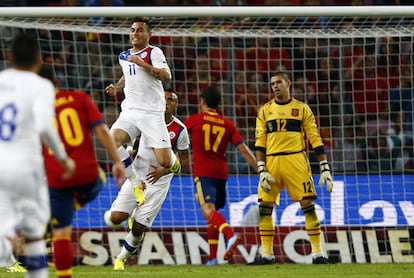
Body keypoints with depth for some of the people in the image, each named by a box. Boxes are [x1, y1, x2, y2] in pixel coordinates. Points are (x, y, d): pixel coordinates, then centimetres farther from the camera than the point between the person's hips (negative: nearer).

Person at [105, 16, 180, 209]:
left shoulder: (154, 52, -2)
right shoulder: (124, 57, 16)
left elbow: (167, 76, -17)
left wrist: (142, 63, -21)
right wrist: (116, 86, 18)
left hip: (152, 112, -5)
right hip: (129, 112, 5)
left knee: (164, 162, -13)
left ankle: (173, 159, 28)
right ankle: (136, 184, -14)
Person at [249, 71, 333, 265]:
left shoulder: (302, 109, 8)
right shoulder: (265, 111, 12)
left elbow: (315, 139, 5)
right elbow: (260, 142, 7)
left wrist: (325, 168, -1)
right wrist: (261, 170, -4)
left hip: (296, 161, -2)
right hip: (271, 163, 2)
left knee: (308, 204, -8)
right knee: (264, 207, -2)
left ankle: (317, 253, -4)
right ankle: (267, 254, 6)